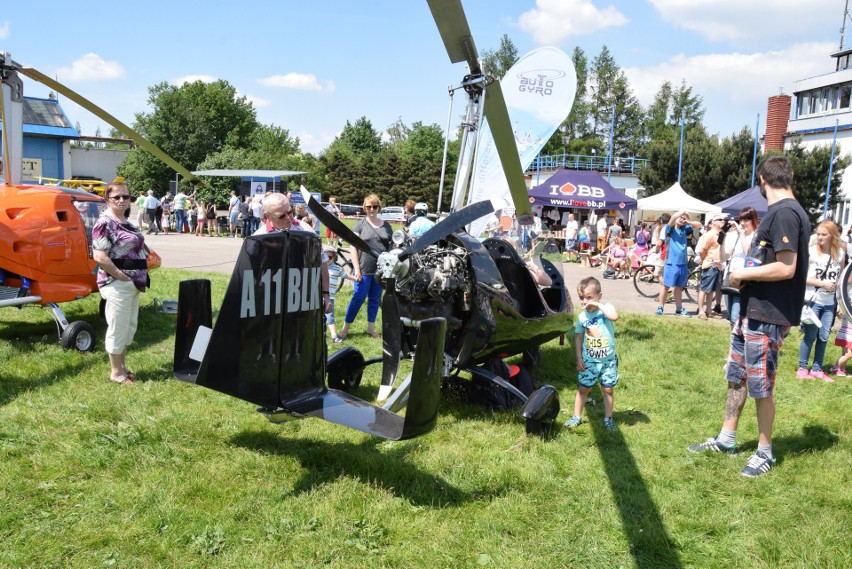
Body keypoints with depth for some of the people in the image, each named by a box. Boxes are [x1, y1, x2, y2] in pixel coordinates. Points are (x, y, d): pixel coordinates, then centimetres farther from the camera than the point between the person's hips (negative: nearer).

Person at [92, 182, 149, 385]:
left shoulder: (125, 222, 13)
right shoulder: (105, 223, -14)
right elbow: (99, 257, -21)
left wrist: (140, 277, 12)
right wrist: (123, 276, -18)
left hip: (134, 284, 9)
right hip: (117, 285, -9)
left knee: (129, 327, 17)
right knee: (118, 328, 2)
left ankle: (122, 366, 31)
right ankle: (116, 372, 14)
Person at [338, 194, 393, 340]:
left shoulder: (386, 225, 10)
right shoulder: (360, 224, 0)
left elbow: (392, 246, 14)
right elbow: (353, 246, -4)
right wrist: (357, 269, -10)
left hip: (381, 270, 3)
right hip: (364, 269, -3)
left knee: (375, 299, 11)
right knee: (358, 298, -1)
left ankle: (371, 328, 23)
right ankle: (345, 328, 11)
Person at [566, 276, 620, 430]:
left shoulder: (606, 308, -13)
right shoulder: (582, 316, -4)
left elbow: (615, 316, -37)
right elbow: (578, 338, 3)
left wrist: (598, 304, -32)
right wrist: (579, 358, -1)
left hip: (608, 360, -2)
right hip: (588, 361, 2)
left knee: (608, 389, 9)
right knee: (583, 389, 10)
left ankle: (608, 418, 24)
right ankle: (577, 416, 24)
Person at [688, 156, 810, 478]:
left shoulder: (784, 213, -18)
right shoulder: (780, 211, 13)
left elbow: (786, 268, -25)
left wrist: (743, 274, -13)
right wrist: (746, 277, 3)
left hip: (768, 318, -10)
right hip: (751, 312, 10)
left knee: (761, 387, 3)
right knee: (736, 377, 17)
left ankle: (765, 453, 19)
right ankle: (726, 439, 30)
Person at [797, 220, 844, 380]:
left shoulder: (840, 253, 4)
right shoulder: (810, 252, -8)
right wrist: (823, 283, -14)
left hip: (830, 303, 4)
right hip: (813, 301, -4)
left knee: (824, 337, 7)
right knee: (810, 336, 1)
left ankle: (817, 370, 17)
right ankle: (802, 368, 12)